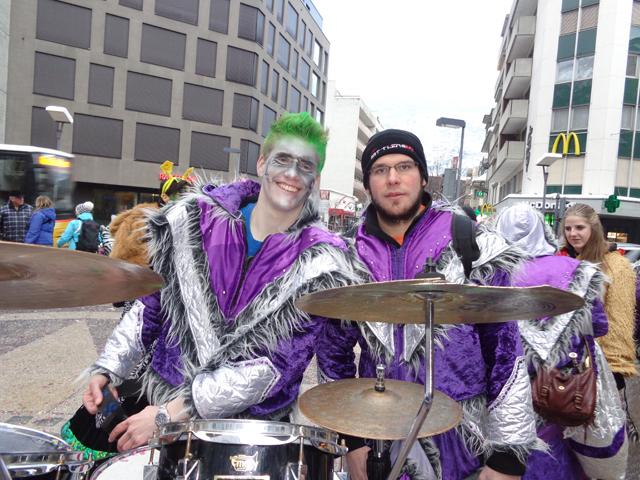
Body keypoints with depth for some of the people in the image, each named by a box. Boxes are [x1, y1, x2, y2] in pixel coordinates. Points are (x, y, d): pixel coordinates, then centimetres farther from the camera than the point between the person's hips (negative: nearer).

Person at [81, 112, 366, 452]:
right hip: (162, 385, 3)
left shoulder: (320, 264, -14)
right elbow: (151, 302, 8)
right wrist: (108, 368, -2)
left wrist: (170, 414, -20)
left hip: (250, 418, -2)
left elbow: (277, 365, -18)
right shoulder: (196, 219, -4)